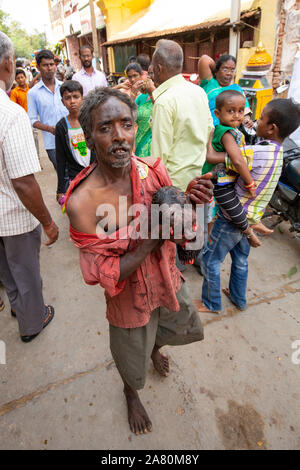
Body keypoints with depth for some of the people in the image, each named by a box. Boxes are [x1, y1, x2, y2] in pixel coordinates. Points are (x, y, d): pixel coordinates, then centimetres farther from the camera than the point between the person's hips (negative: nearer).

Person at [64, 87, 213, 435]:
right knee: (132, 360, 24)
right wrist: (153, 238, -33)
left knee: (183, 327, 31)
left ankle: (155, 348, 68)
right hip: (129, 296, -4)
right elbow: (104, 276, -24)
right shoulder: (82, 202, -29)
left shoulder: (153, 172, -16)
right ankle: (131, 393, 63)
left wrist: (189, 204, -28)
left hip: (167, 280, 4)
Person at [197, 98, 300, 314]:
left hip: (232, 218, -8)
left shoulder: (256, 152, -27)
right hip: (251, 218, 8)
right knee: (241, 259, 24)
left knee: (211, 260, 9)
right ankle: (239, 298, 44)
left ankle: (212, 304, 26)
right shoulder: (278, 152, 1)